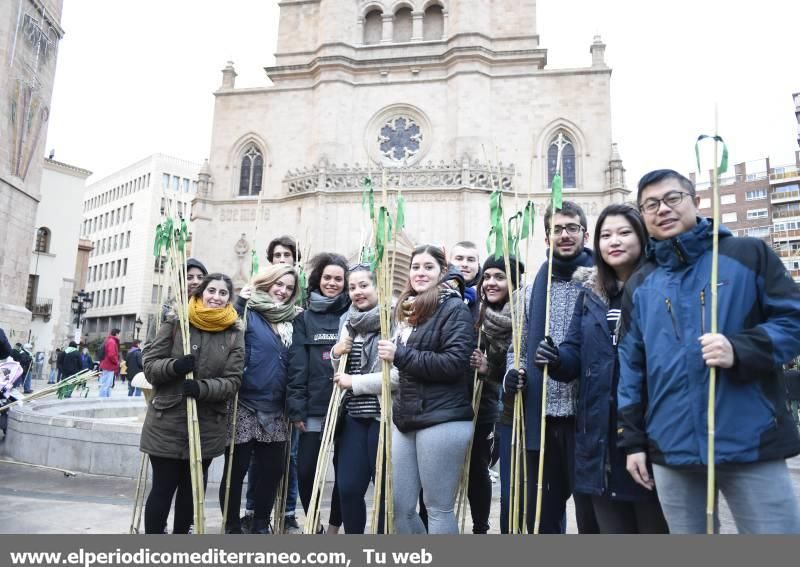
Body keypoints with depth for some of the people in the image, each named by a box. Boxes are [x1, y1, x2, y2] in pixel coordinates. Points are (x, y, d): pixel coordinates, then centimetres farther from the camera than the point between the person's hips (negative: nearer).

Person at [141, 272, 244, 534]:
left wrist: (201, 388, -23)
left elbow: (233, 381, -6)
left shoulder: (234, 334, 0)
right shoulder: (175, 324, -3)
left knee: (193, 489, 14)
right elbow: (149, 364, -3)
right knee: (162, 488, 4)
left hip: (207, 427, 2)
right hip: (166, 423, -2)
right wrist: (174, 366, -23)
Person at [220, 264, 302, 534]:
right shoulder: (248, 312, -5)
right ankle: (232, 526, 23)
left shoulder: (292, 319, 10)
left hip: (275, 410, 5)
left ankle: (261, 524, 29)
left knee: (272, 469, 12)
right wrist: (239, 303, -26)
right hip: (244, 406, -5)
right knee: (236, 469, 6)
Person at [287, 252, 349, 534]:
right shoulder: (305, 319, 6)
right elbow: (297, 366, 1)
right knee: (305, 471, 5)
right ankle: (315, 526, 30)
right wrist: (296, 408, -5)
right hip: (314, 408, 1)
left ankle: (333, 529, 27)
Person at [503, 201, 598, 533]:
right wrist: (513, 372, -2)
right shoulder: (534, 289, 12)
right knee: (540, 515, 15)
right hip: (541, 419, 4)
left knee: (591, 515, 8)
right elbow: (518, 347, 18)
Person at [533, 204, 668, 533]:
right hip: (600, 432, 5)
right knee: (613, 529, 18)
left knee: (655, 527, 10)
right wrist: (556, 358, -12)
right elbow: (575, 353, 10)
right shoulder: (590, 293, 11)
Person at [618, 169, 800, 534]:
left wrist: (740, 350, -20)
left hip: (752, 443, -3)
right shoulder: (639, 285, 10)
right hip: (670, 450, 3)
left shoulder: (749, 254, 2)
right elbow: (631, 366, 11)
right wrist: (633, 440, 9)